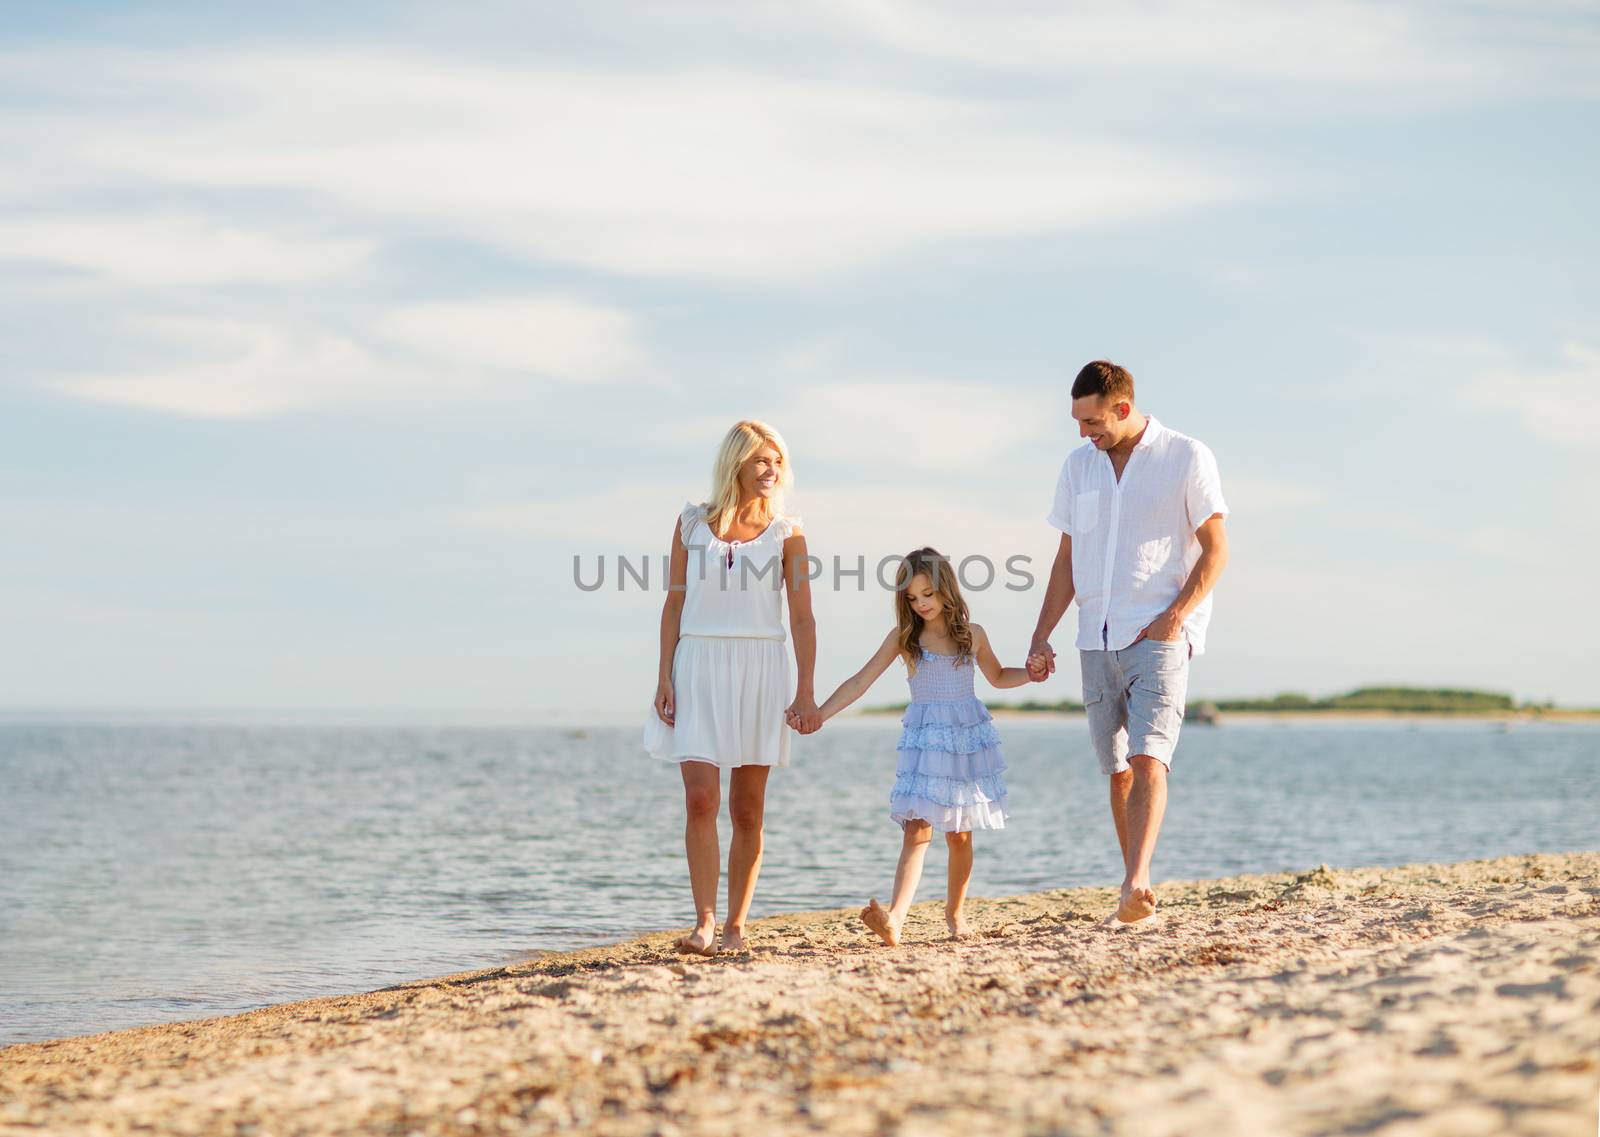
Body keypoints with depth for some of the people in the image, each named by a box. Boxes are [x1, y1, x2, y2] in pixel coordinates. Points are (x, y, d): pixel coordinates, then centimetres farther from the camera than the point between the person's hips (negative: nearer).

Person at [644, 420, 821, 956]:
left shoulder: (786, 533, 4)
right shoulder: (691, 524, 6)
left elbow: (802, 616, 1)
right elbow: (674, 605, 8)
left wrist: (806, 691, -6)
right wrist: (664, 679, 1)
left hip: (760, 670, 0)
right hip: (699, 669, 0)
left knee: (747, 809, 3)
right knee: (701, 799, -12)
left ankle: (735, 926, 11)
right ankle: (704, 922, -12)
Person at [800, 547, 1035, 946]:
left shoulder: (972, 633, 6)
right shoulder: (904, 637, 1)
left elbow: (997, 677, 23)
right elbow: (860, 682, 1)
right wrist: (818, 715, -6)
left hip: (969, 737, 2)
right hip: (924, 740, -2)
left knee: (959, 834, 7)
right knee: (917, 829, -16)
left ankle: (954, 912, 26)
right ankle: (895, 918, -30)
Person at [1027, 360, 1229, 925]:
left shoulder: (1186, 457, -2)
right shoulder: (1079, 465, 13)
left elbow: (1215, 548, -3)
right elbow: (1067, 559, 16)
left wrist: (1176, 615, -15)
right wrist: (1041, 637, 8)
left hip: (1159, 635, -5)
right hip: (1097, 640, 5)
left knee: (1148, 759, -19)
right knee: (1118, 770, 7)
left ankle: (1136, 884, -30)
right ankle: (1137, 896, 14)